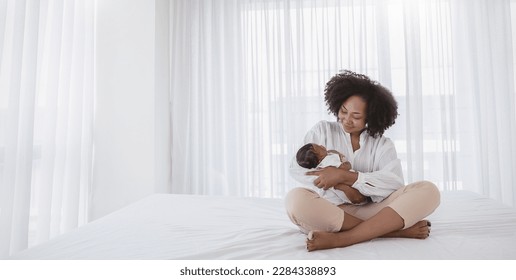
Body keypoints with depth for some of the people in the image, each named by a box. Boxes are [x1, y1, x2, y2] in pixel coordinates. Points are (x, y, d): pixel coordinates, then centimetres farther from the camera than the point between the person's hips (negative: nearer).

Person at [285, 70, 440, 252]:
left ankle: (341, 238, -31)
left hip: (369, 212, 1)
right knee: (297, 199, -35)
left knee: (428, 191, -19)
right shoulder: (322, 131, 12)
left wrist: (344, 176, -18)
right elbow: (296, 170, 4)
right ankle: (397, 229, -26)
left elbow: (395, 183, -8)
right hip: (327, 213, -1)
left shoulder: (382, 144, 12)